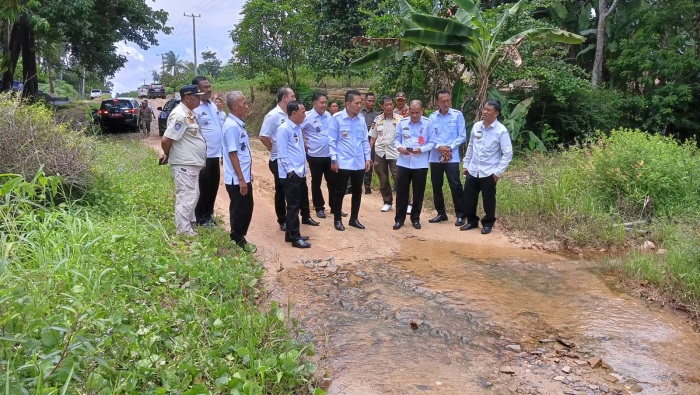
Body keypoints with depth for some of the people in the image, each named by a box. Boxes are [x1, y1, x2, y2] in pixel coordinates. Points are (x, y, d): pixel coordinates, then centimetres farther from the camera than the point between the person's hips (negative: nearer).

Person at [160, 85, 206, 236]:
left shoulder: (189, 113, 11)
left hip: (192, 163, 10)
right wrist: (167, 154, -5)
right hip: (184, 165, -10)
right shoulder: (180, 115, -21)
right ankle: (183, 230, 5)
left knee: (193, 195, 20)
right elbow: (166, 140, -24)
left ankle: (190, 221, 35)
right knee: (186, 196, -4)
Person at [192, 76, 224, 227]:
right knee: (203, 188, 3)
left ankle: (209, 214, 31)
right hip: (203, 156, -8)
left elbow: (220, 126, 19)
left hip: (215, 154, 8)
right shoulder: (194, 108, -15)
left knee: (213, 186, 16)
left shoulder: (212, 105, 12)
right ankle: (200, 218, 17)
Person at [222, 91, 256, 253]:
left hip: (244, 177, 9)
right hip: (237, 180, -9)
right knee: (238, 211, 4)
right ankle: (238, 242, 18)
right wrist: (241, 180, -20)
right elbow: (233, 154, -21)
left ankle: (240, 238, 30)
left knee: (246, 209, 17)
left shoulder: (239, 124, 10)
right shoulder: (232, 126, -19)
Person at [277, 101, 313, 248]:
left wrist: (303, 169, 15)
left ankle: (291, 234, 26)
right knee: (293, 206, -1)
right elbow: (282, 154, -15)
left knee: (296, 205, 15)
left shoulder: (298, 128, 13)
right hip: (291, 175, -9)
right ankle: (295, 238, 6)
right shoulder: (284, 129, -13)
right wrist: (290, 171, -16)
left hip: (300, 174, 9)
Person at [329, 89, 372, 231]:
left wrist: (367, 158, 8)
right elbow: (332, 140, -6)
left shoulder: (361, 119, 4)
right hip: (343, 163, -5)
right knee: (340, 192, 5)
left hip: (359, 163, 5)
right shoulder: (337, 118, -9)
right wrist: (334, 159, -10)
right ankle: (337, 220, 19)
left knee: (357, 192, 12)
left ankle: (354, 219, 26)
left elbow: (365, 140, 11)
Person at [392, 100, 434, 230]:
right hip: (403, 163, 1)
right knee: (401, 191, 6)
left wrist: (421, 149, -19)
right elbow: (396, 139, 9)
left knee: (418, 192, 9)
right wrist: (400, 147, -12)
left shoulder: (428, 123, -4)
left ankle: (415, 218, 22)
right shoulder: (402, 122, 2)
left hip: (420, 164, -1)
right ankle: (399, 219, 17)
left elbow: (432, 143, -3)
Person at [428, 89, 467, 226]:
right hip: (435, 157, 3)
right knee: (436, 186, 10)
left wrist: (450, 147, -13)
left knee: (455, 186, -5)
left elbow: (462, 136, -3)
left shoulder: (457, 115, -2)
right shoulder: (432, 117, 4)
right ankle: (441, 213, 23)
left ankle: (460, 215, 5)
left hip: (452, 157, -3)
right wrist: (439, 147, -14)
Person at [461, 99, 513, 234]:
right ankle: (472, 221, 29)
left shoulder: (501, 130, -12)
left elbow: (508, 153, -11)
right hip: (472, 170, 5)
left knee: (488, 200, 7)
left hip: (489, 172, -5)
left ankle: (488, 224, 26)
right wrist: (465, 164, 13)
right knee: (468, 198, 11)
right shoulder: (476, 126, 3)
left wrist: (499, 171, -13)